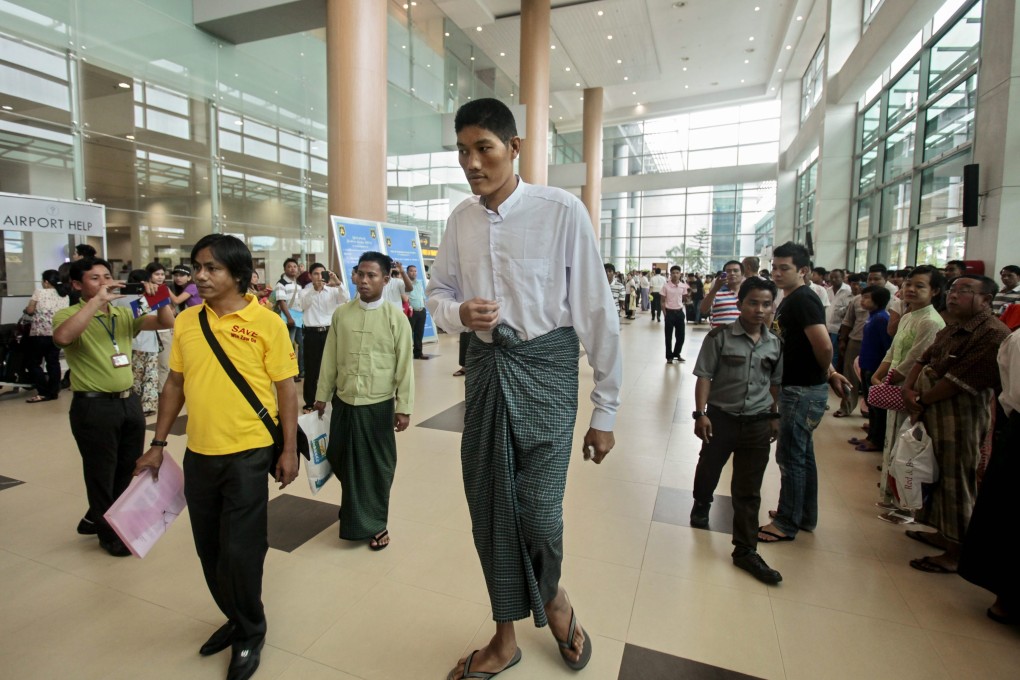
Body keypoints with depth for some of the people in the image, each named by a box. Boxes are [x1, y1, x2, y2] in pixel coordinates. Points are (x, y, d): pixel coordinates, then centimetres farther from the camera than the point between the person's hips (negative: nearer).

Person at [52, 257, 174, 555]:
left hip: (129, 401, 6)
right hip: (93, 406, -6)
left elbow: (166, 323, 0)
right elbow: (62, 337, -30)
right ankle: (109, 532, 28)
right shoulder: (68, 314, -8)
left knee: (129, 469, 18)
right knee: (102, 473, 9)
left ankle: (97, 519, 41)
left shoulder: (124, 312, 8)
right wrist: (98, 300, -30)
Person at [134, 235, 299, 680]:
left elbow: (286, 388, -8)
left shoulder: (266, 323, -10)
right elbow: (175, 385, 12)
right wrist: (157, 444, 12)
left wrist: (289, 450, -9)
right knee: (210, 549, 17)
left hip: (248, 454, -5)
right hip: (198, 454, 5)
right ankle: (235, 618, 41)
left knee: (241, 550, 4)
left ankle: (251, 633, 30)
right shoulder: (186, 321, 5)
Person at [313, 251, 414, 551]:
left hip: (378, 405, -3)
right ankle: (355, 516, 41)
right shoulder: (341, 314, 1)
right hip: (344, 402, 3)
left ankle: (375, 523, 29)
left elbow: (404, 366, -6)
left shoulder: (396, 318, -8)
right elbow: (329, 359, 7)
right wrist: (321, 396, 10)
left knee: (377, 465, 8)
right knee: (342, 461, 15)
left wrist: (404, 407, -6)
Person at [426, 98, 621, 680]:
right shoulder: (461, 218, 4)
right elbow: (439, 294, 15)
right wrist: (458, 313, -11)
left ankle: (554, 596, 38)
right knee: (489, 508, 12)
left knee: (538, 510, -3)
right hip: (485, 364, 5)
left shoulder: (561, 210, -12)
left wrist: (605, 411, -6)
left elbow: (597, 311, -9)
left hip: (546, 367, -4)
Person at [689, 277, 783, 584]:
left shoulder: (775, 344, 3)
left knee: (748, 490, 7)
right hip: (721, 417, -2)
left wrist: (775, 416, 14)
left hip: (758, 423, 2)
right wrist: (701, 413, -17)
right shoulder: (720, 337, -11)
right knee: (709, 469, 19)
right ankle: (701, 508, 50)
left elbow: (775, 383, 14)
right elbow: (704, 376, -11)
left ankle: (745, 550, 19)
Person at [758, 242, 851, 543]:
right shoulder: (791, 300, 13)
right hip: (797, 389, 10)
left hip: (803, 391, -10)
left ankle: (787, 523, 11)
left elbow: (824, 346, -25)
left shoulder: (803, 300, -18)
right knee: (802, 455, 18)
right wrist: (830, 373, 12)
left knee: (790, 456, -2)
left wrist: (825, 373, -7)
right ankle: (805, 517, 32)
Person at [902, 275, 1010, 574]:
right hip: (933, 416, 9)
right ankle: (943, 534, 37)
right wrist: (908, 389, -4)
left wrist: (920, 401, -11)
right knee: (938, 477, 20)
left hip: (961, 421, -9)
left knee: (955, 483, 2)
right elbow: (923, 360, 14)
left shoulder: (993, 335, -19)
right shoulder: (951, 330, 13)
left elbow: (958, 381, -22)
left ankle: (956, 552, 17)